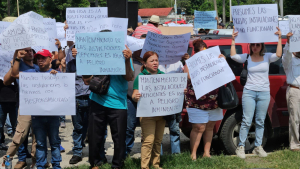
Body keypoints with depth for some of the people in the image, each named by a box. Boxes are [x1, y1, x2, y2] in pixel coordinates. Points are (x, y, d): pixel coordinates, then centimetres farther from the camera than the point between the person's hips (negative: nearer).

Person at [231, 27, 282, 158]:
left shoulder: (267, 57, 5)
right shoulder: (247, 57, 4)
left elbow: (278, 55, -13)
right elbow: (233, 56, -10)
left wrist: (279, 39, -16)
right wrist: (233, 40, -11)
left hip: (264, 93, 1)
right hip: (249, 92, -1)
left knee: (260, 122, 7)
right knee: (247, 121, -4)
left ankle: (258, 147, 15)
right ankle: (241, 147, 2)